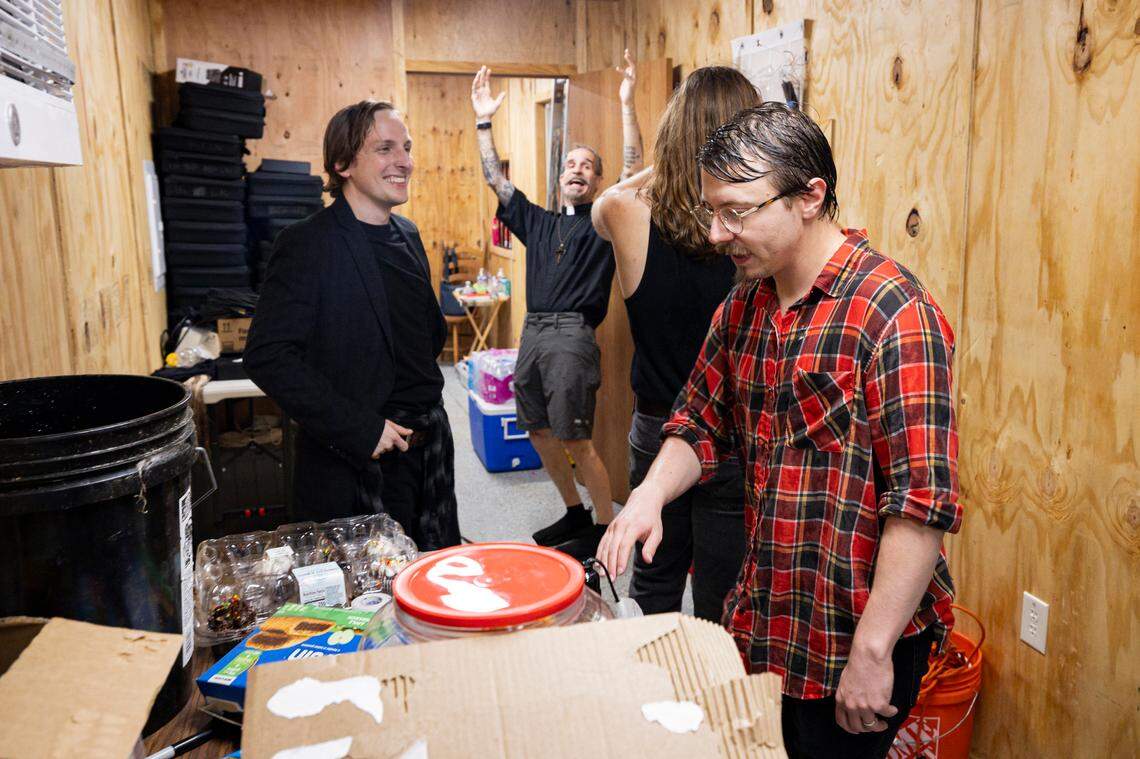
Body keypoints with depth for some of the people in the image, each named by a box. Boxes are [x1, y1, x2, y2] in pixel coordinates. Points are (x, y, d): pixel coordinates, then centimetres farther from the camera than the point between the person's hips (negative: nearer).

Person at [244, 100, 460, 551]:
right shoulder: (307, 244, -13)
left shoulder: (407, 235, 10)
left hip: (430, 444, 7)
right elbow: (268, 356, -21)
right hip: (358, 462, -7)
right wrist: (359, 429, -21)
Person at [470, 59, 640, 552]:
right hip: (532, 332, 7)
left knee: (576, 440, -7)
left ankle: (605, 527, 7)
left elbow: (632, 175, -8)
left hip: (572, 334, -6)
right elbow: (496, 180, 19)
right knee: (539, 431, 11)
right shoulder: (538, 223, 18)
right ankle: (575, 513, 27)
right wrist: (483, 123, 15)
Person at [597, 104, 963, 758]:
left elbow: (923, 503, -23)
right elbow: (702, 426, 12)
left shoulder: (894, 313, -21)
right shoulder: (744, 305, 4)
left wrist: (872, 652, -21)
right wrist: (651, 494, -7)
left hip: (855, 643, -7)